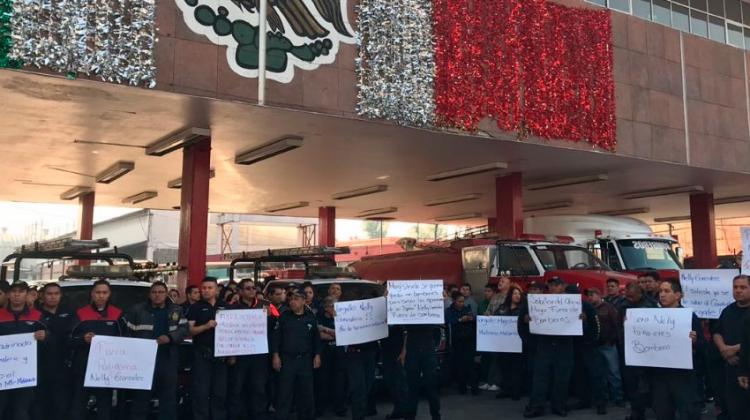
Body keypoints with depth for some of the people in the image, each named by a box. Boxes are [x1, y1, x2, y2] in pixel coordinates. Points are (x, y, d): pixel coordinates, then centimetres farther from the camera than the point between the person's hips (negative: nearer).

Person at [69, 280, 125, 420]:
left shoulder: (117, 314, 6)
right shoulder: (80, 313, 5)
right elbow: (71, 341, 1)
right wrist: (83, 340, -17)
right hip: (83, 367, 0)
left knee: (105, 404, 8)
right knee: (78, 403, 0)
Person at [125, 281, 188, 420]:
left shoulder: (177, 310, 10)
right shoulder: (137, 310, 3)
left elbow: (184, 329, 4)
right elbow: (126, 331, 1)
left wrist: (170, 338, -13)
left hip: (168, 359, 2)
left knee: (169, 395, 10)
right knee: (141, 395, 1)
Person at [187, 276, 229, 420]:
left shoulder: (225, 307, 9)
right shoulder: (196, 307, 1)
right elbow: (189, 330, -8)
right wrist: (206, 326, -22)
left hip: (221, 354, 3)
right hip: (202, 354, -3)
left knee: (220, 392, 9)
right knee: (201, 392, 0)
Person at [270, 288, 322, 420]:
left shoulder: (311, 317, 4)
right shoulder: (284, 316, 0)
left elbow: (316, 338, 9)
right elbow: (275, 336, 0)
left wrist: (317, 355, 4)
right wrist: (275, 355, -7)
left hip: (306, 360, 2)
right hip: (287, 359, -1)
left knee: (306, 393, 8)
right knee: (284, 394, 0)